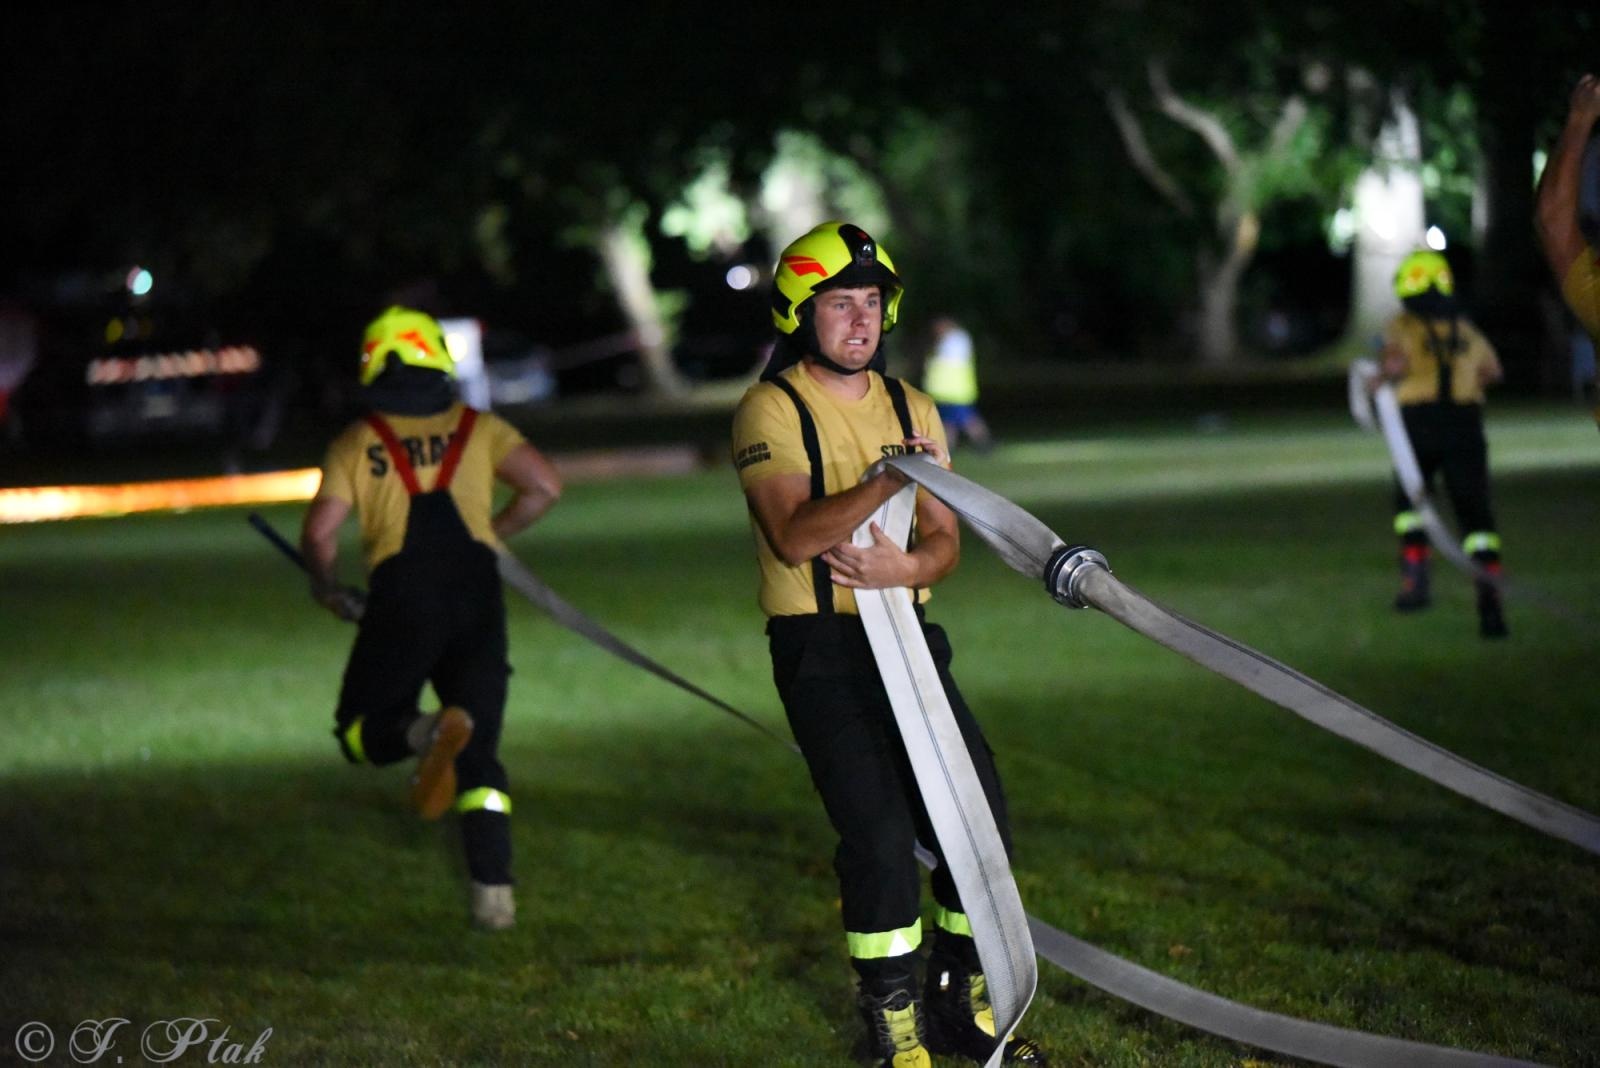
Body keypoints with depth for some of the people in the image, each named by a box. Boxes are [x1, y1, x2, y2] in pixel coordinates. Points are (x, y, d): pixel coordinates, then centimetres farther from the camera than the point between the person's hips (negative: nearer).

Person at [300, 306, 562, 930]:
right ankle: (494, 893, -4)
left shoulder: (356, 443, 11)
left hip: (401, 600, -2)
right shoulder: (477, 428, 14)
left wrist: (328, 586, 21)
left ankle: (427, 732, -27)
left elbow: (319, 532, 2)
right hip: (477, 595, 2)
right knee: (480, 755, 9)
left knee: (361, 730, 9)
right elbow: (545, 487, 3)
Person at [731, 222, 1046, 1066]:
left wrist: (907, 567, -17)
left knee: (980, 809, 0)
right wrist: (885, 482, -37)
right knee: (879, 829, -15)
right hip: (819, 647, -6)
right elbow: (793, 535, -24)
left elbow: (945, 540, 6)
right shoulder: (771, 411, -8)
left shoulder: (911, 410, 10)